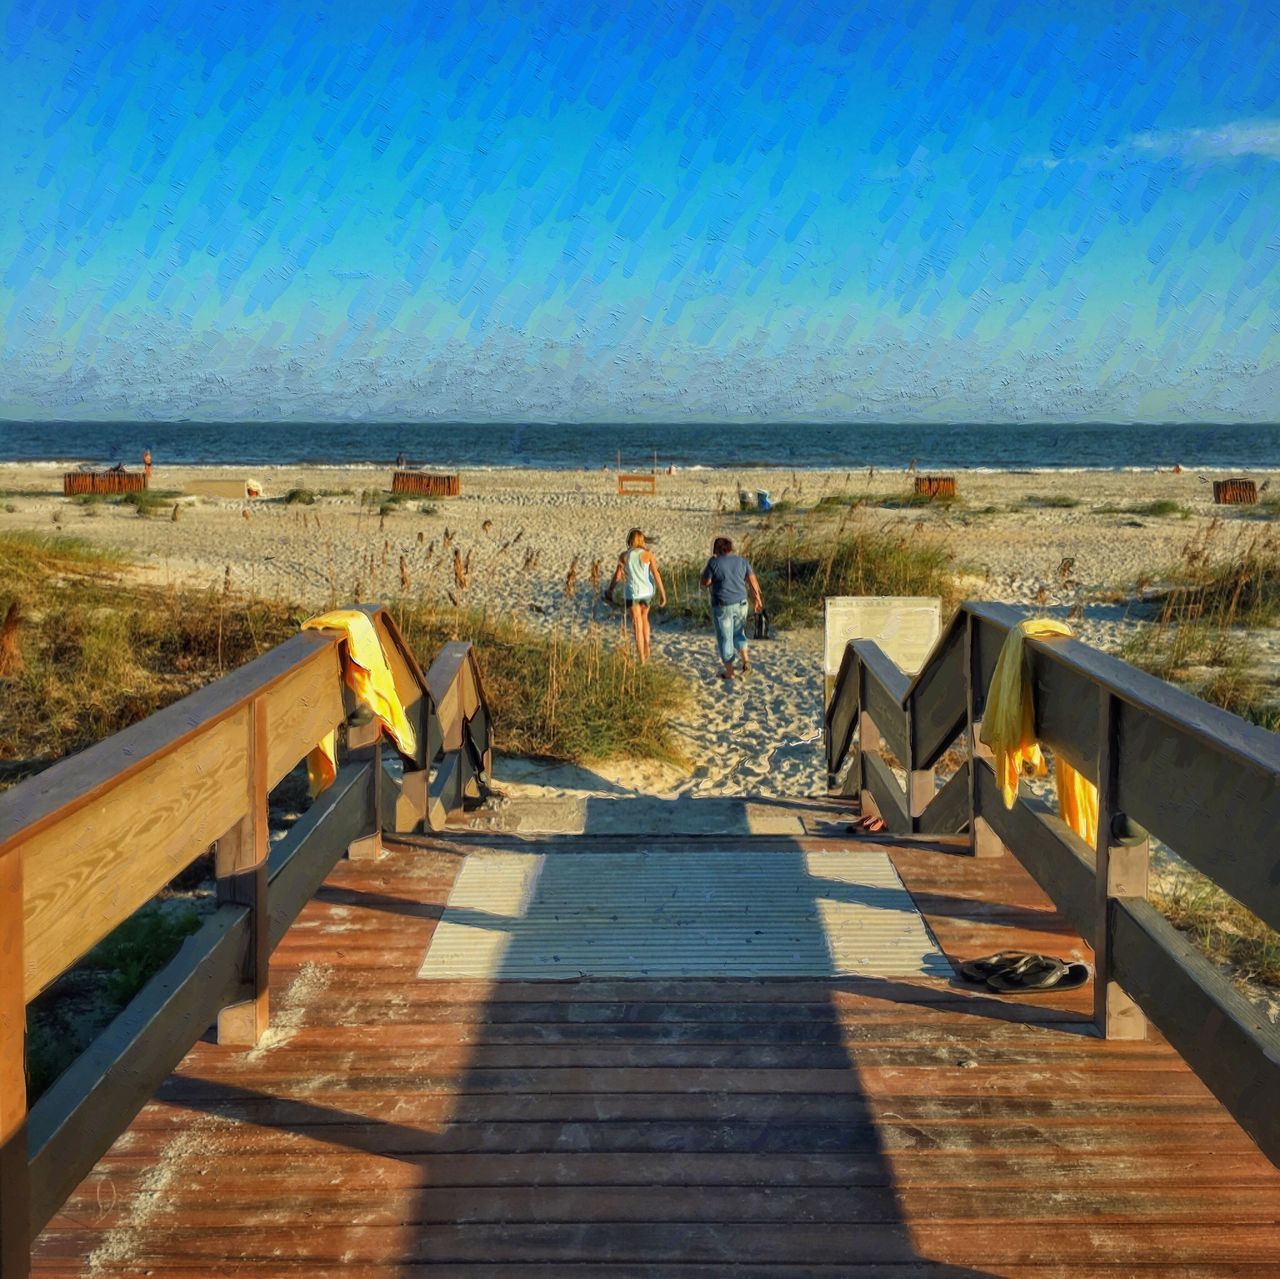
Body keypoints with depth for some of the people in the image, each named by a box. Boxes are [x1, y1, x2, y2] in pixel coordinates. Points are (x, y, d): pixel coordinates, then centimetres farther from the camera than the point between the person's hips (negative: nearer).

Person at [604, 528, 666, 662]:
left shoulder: (624, 555, -5)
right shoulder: (648, 554, -6)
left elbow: (617, 576, 0)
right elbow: (656, 574, -9)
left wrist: (609, 590, 14)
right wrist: (662, 593, -4)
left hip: (632, 591, -1)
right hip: (647, 591, 1)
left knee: (637, 623, 5)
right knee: (644, 617, 26)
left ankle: (642, 658, 3)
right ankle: (646, 646, 12)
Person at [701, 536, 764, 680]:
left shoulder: (714, 562, -10)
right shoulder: (741, 561, 2)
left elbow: (705, 582, -3)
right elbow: (752, 581, 2)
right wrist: (757, 599, 11)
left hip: (722, 607, -4)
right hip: (740, 604, 4)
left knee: (725, 638, 8)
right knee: (738, 633, 25)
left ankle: (729, 672, 13)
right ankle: (745, 660, 10)